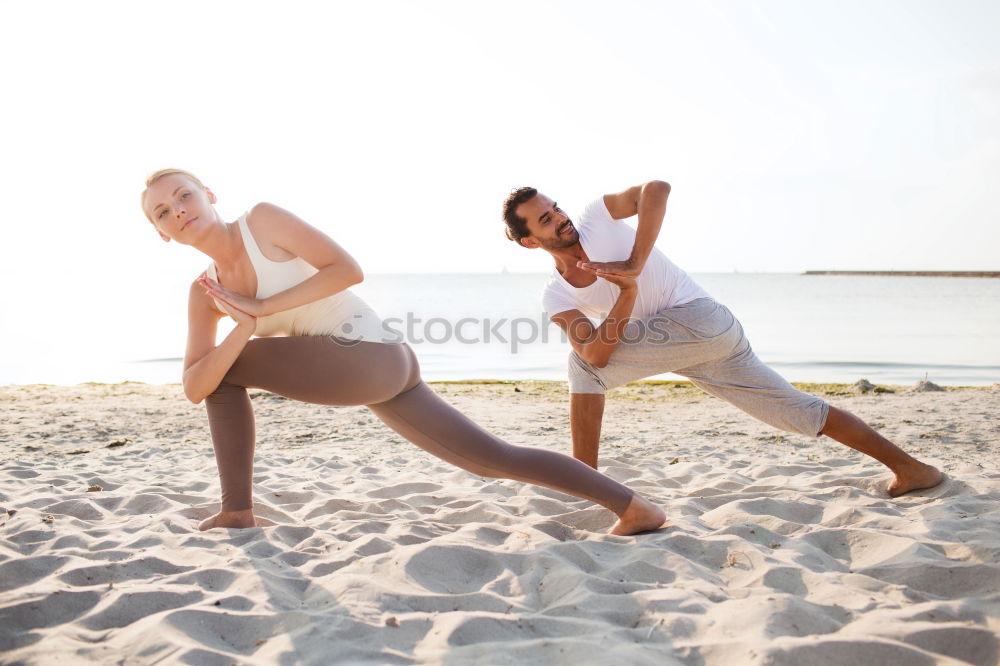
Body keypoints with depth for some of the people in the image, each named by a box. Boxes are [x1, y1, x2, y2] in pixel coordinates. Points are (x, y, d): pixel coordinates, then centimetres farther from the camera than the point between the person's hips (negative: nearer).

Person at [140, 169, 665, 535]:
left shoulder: (262, 220, -4)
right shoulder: (204, 293, 14)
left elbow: (348, 269, -13)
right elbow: (195, 390, 4)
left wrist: (262, 307, -13)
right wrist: (244, 328, -13)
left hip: (368, 354, -8)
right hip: (380, 377, 8)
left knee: (228, 368, -4)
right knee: (497, 460, 8)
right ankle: (634, 506, 13)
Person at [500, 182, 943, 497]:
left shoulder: (598, 216, -4)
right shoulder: (556, 298, 7)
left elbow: (657, 188, -21)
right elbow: (598, 354, -8)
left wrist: (633, 266, -23)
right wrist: (627, 294, -20)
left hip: (700, 318, -7)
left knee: (581, 366, -14)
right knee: (796, 411, 12)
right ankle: (909, 467, 22)